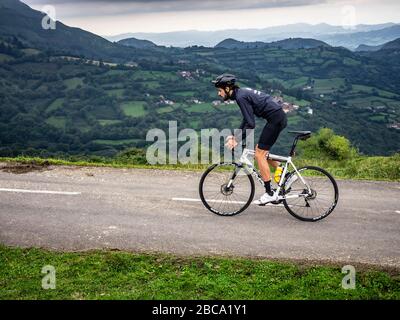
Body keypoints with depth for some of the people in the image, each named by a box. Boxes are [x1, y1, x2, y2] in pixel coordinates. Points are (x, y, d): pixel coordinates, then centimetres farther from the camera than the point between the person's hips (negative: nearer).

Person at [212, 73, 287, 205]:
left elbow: (250, 124, -19)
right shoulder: (242, 93, 15)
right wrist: (235, 135, 18)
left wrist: (237, 140, -14)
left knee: (259, 154, -5)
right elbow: (247, 120, 22)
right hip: (279, 117, 10)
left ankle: (269, 193, -1)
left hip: (275, 119, -10)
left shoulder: (241, 97, -15)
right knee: (261, 150, 17)